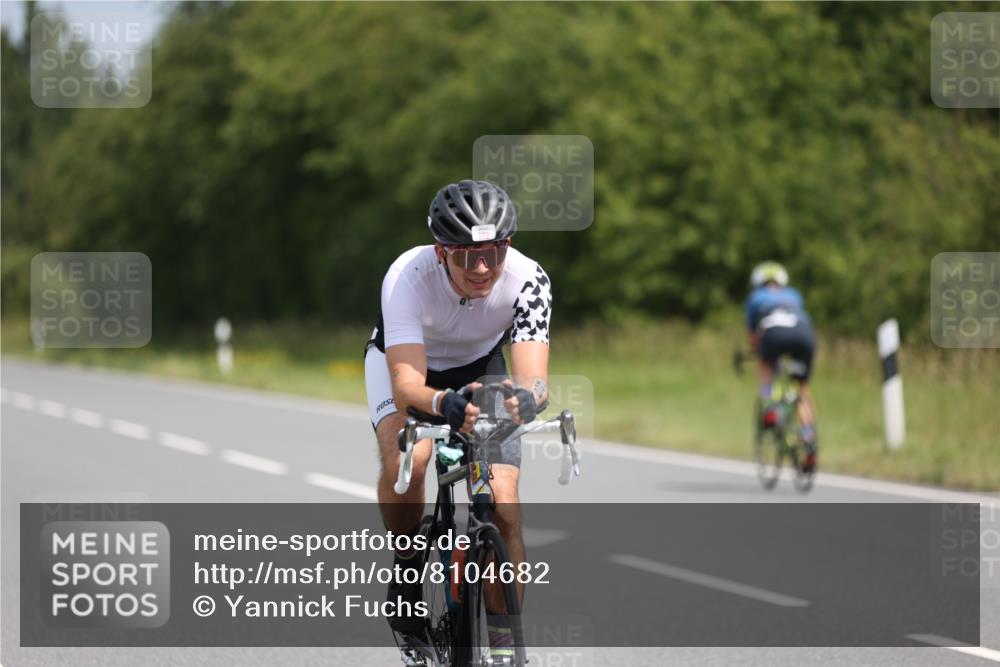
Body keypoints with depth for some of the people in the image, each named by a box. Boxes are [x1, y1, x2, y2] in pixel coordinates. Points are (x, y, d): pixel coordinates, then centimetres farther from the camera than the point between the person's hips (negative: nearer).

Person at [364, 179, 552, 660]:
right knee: (405, 459, -33)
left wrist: (525, 397, -64)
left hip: (479, 366, 2)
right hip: (403, 360, -2)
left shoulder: (527, 279, -32)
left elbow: (532, 375, -40)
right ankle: (406, 565, -7)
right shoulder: (408, 277, -37)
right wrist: (444, 404, -66)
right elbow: (406, 384, -44)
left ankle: (503, 644, -5)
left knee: (502, 503, -15)